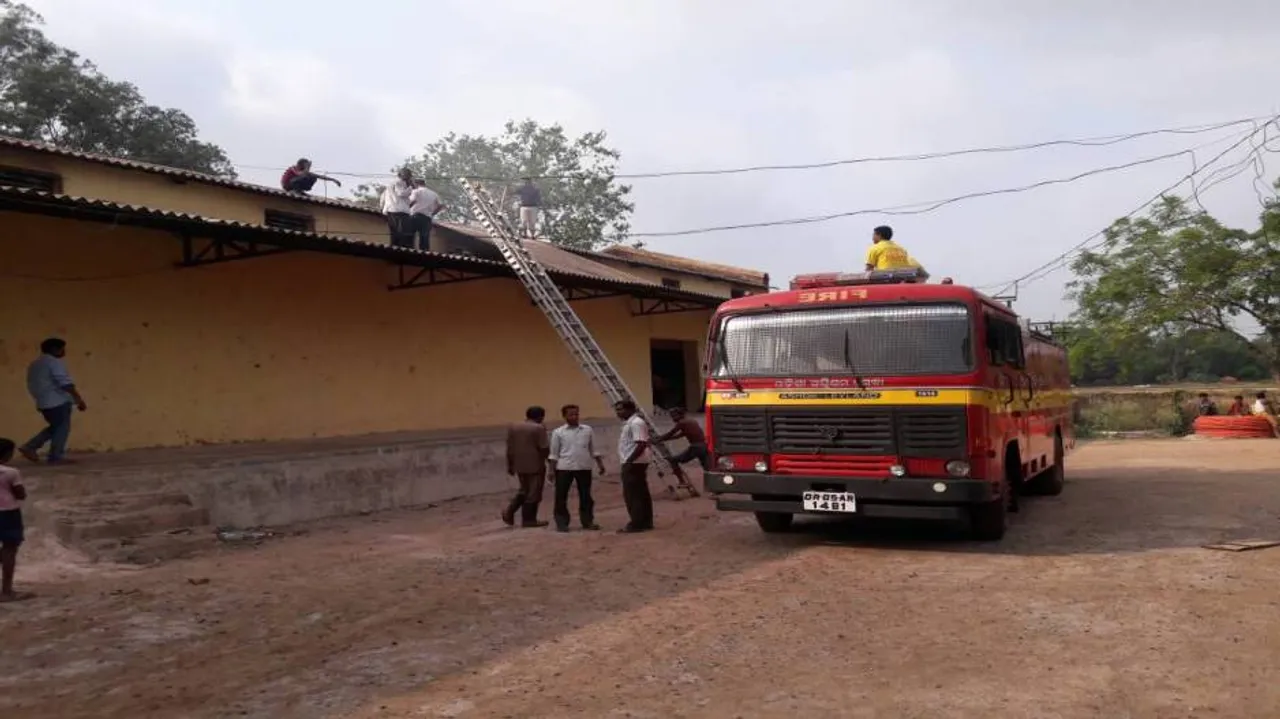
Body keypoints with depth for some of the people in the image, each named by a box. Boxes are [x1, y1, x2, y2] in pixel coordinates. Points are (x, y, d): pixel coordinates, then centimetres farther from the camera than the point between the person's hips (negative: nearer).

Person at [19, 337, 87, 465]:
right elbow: (65, 383, -18)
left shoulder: (34, 365, 19)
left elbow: (32, 386, 23)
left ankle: (30, 447, 10)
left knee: (55, 427, 19)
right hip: (58, 401, -9)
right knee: (62, 428, -1)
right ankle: (56, 457, -2)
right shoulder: (55, 362, -11)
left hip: (43, 403, 9)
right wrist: (79, 400, -17)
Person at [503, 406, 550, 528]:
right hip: (535, 465, -6)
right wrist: (546, 458, 5)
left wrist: (510, 465, 14)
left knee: (524, 491, 19)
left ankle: (509, 510, 5)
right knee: (533, 493, 3)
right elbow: (544, 448, -14)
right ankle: (529, 520, 6)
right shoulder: (539, 428, -12)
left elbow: (509, 448, 9)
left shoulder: (513, 427, 7)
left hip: (519, 465, 6)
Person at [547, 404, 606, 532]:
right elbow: (554, 454, 3)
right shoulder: (558, 432, 2)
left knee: (586, 496, 6)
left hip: (584, 468, 2)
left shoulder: (588, 430, 7)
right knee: (561, 496, 0)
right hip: (564, 468, -2)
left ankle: (588, 521, 17)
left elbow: (593, 450, 12)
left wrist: (600, 464, 6)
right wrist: (552, 470, -3)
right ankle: (562, 523, 8)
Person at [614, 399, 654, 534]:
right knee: (641, 494, 11)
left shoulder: (636, 423, -16)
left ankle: (636, 524, -4)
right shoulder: (630, 423, 17)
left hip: (634, 464, -11)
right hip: (634, 463, 11)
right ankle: (645, 523, 15)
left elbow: (641, 444, -24)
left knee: (632, 495, -7)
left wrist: (628, 462, -24)